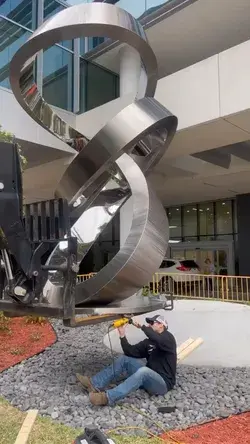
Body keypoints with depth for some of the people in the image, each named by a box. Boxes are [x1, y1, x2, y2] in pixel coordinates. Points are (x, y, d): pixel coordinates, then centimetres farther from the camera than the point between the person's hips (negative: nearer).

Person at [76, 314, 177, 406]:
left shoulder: (168, 338, -6)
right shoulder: (148, 342, 13)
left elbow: (157, 339, -31)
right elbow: (130, 352, 2)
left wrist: (142, 326, -23)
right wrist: (122, 335, -9)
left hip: (163, 383, -7)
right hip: (149, 378, 7)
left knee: (144, 371, -37)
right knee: (124, 359, -1)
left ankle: (107, 397, -47)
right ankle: (94, 384, -11)